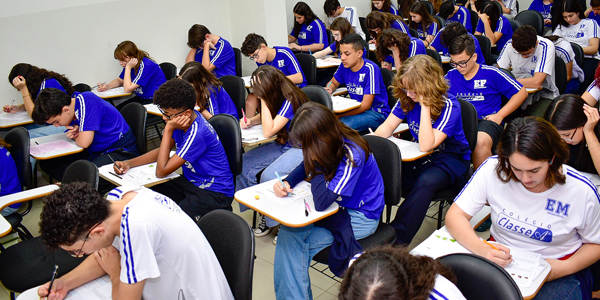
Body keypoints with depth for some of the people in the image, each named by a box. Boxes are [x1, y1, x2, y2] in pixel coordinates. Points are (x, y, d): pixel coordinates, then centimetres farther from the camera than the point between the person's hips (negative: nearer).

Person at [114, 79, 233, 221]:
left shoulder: (197, 133, -29)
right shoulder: (185, 122, -2)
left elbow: (161, 171, -22)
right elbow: (161, 151, 16)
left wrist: (168, 130, -24)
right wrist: (129, 163, 4)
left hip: (215, 193, -9)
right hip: (192, 181, 9)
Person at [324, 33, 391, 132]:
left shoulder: (370, 69, -20)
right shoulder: (345, 66, -2)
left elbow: (366, 105, -22)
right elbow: (333, 82, 19)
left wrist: (339, 115, -28)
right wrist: (328, 90, -7)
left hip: (376, 113, -6)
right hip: (357, 108, 6)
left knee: (342, 123, -33)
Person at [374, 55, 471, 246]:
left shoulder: (448, 106, -21)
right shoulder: (407, 99, -4)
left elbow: (426, 145, -30)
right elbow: (387, 127, -4)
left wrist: (425, 106, -32)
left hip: (451, 159, -5)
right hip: (421, 158, 5)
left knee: (426, 182, -38)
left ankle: (395, 241, -31)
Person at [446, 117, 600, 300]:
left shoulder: (582, 191, -14)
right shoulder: (493, 169, -16)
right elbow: (455, 216, -14)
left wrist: (564, 268, -17)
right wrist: (482, 250, -32)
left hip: (553, 272, 0)